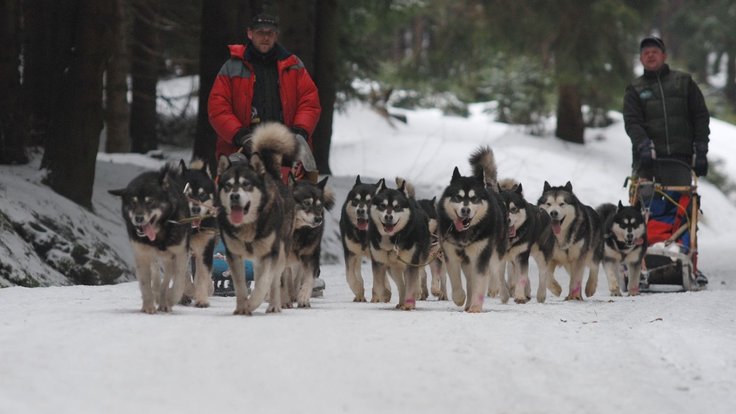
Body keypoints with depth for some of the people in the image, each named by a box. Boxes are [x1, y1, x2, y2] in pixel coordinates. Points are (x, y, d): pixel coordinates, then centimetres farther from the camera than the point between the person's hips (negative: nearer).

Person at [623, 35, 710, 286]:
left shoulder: (684, 82, 14)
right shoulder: (635, 90, 14)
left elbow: (700, 117, 11)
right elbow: (632, 122, 1)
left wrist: (700, 152, 1)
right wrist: (644, 145, -18)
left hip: (682, 157, 1)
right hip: (649, 161, -1)